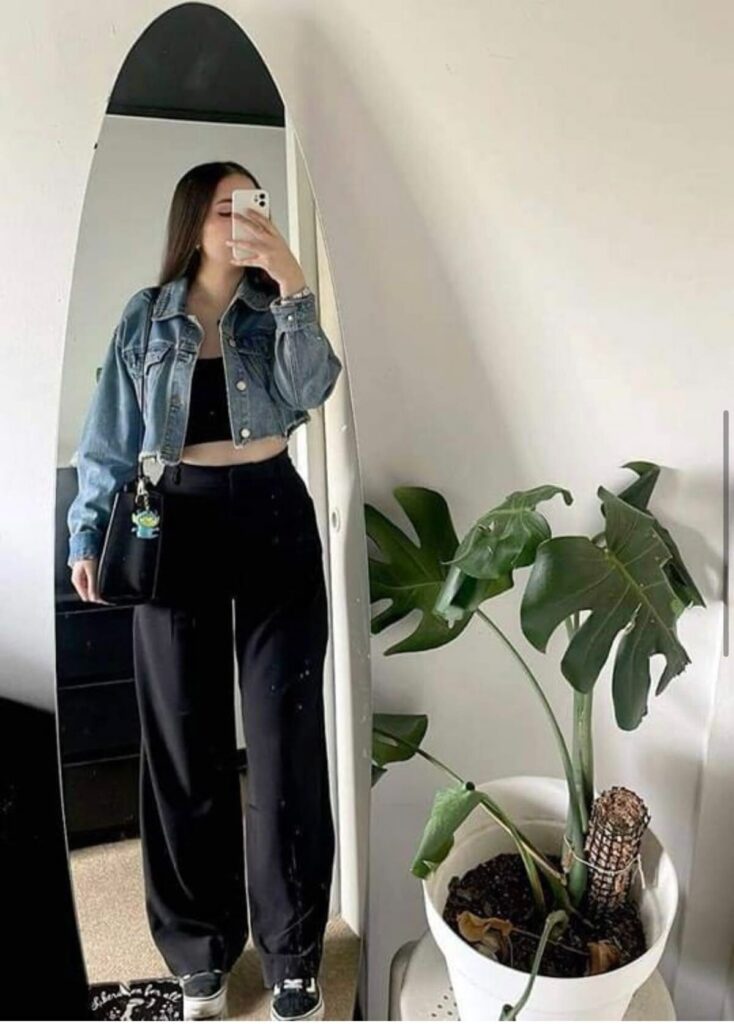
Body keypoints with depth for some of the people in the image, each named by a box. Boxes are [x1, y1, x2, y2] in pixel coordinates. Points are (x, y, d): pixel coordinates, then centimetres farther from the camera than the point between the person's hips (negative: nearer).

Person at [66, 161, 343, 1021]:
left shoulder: (273, 308, 7)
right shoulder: (147, 316, 7)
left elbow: (311, 388, -12)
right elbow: (110, 437, 7)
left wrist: (292, 286, -19)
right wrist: (88, 535, 1)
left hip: (274, 517, 0)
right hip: (180, 525, 1)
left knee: (285, 736, 1)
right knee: (186, 741, 8)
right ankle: (201, 952, 28)